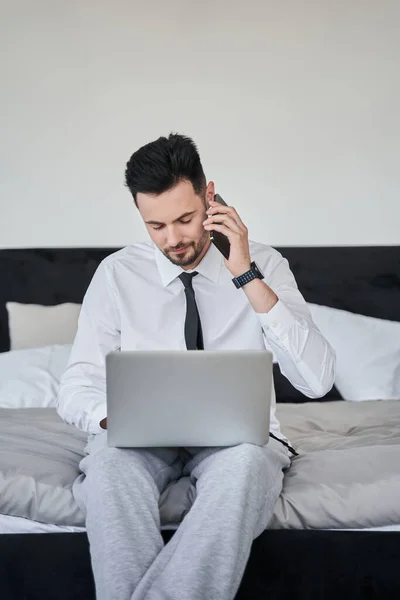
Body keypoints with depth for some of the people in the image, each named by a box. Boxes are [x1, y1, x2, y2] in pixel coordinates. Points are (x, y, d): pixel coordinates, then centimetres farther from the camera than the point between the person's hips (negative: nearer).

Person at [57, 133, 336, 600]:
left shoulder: (264, 264, 1)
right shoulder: (118, 273, 4)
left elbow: (317, 381, -11)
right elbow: (76, 389, 1)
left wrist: (246, 276, -17)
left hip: (237, 435, -1)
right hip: (143, 439, 1)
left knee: (245, 461, -37)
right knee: (108, 458, -35)